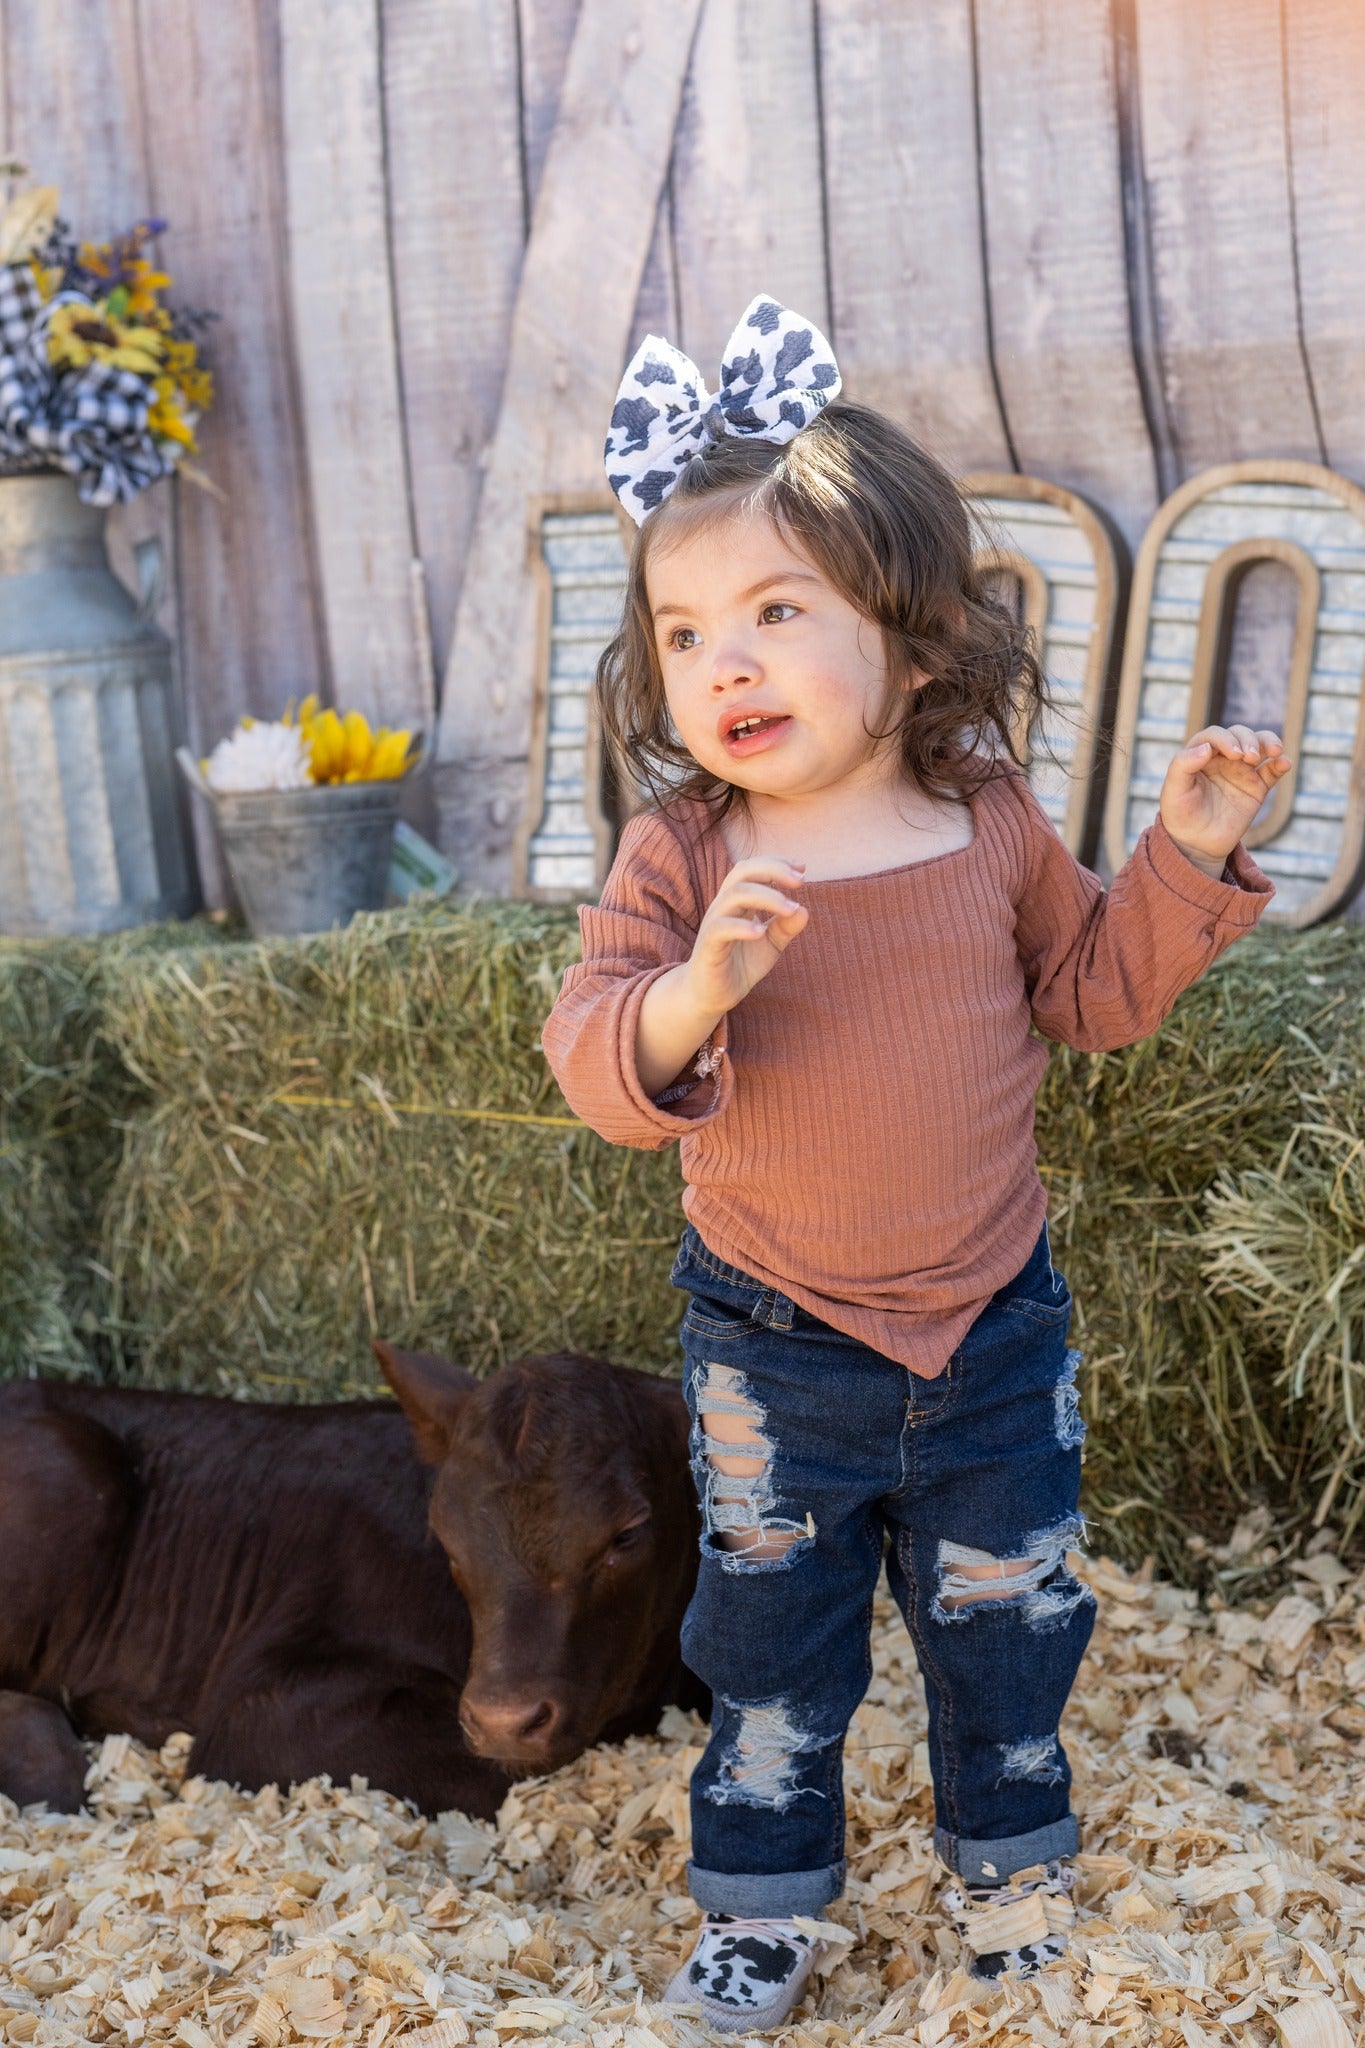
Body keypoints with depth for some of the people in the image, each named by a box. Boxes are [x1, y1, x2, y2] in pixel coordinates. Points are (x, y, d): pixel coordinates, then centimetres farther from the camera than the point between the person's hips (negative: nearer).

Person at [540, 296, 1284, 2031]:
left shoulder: (990, 825, -7)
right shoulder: (680, 858, -14)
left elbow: (1095, 991, 7)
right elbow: (595, 1063, -21)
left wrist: (1183, 857, -7)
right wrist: (693, 993, -41)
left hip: (989, 1322, 2)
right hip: (776, 1345, -2)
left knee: (1009, 1613, 17)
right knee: (771, 1640, 13)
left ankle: (1005, 1851, 42)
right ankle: (760, 1899, 33)